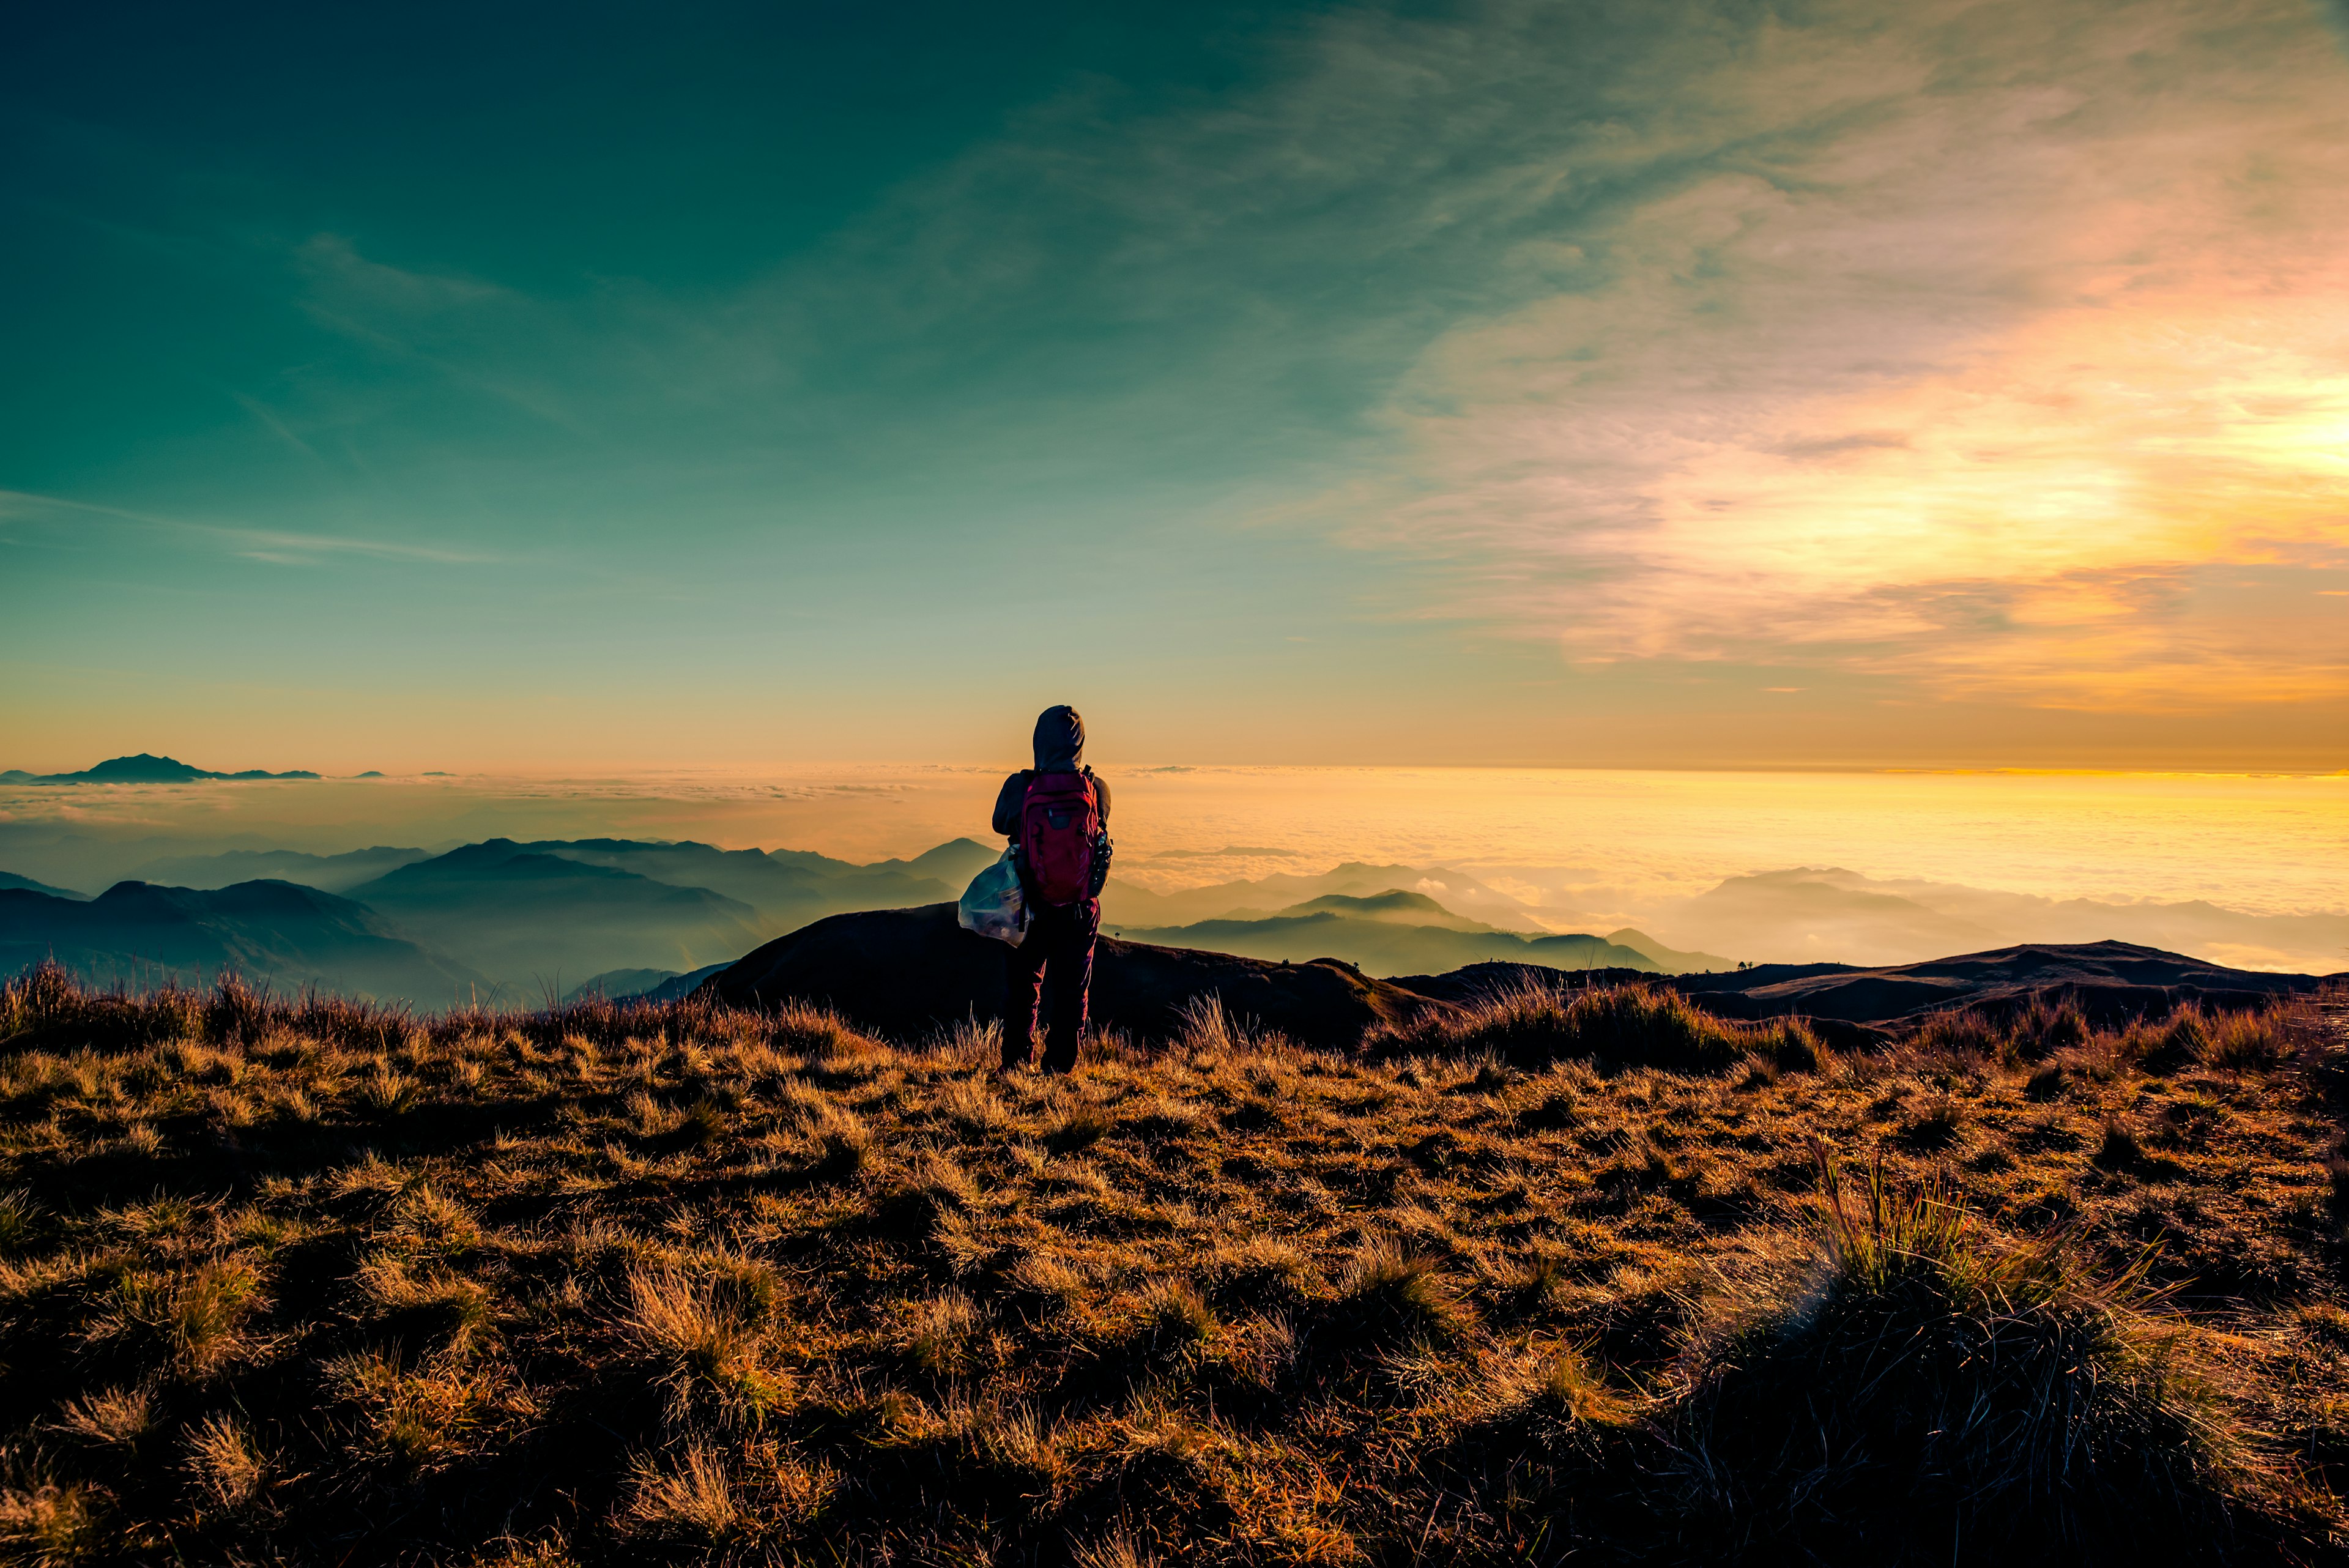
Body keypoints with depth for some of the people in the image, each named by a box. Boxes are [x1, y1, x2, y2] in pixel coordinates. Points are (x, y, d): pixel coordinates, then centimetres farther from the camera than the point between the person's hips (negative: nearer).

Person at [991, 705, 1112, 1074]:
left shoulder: (1019, 787, -15)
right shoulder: (1098, 790, -12)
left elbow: (1000, 824, 5)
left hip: (1029, 906, 0)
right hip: (1080, 910, 0)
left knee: (1021, 986, 17)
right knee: (1072, 990, 14)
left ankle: (1015, 1061, 22)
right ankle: (1061, 1064, 18)